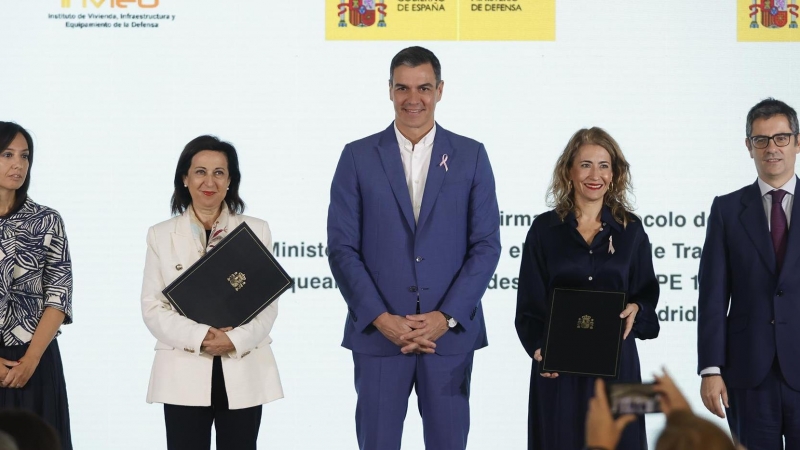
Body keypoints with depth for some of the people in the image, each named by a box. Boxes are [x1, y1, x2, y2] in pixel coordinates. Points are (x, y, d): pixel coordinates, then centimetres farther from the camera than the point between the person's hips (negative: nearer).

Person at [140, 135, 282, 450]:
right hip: (185, 373, 0)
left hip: (244, 373, 0)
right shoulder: (161, 235, 8)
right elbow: (152, 307, 1)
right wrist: (198, 337, -15)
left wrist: (236, 339, -16)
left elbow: (268, 303, 2)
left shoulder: (256, 231, 7)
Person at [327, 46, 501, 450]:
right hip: (377, 333, 0)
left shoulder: (471, 156, 6)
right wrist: (380, 318, -10)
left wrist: (446, 317, -9)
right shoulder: (358, 157, 5)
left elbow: (486, 245, 2)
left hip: (450, 333, 0)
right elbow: (342, 247, 0)